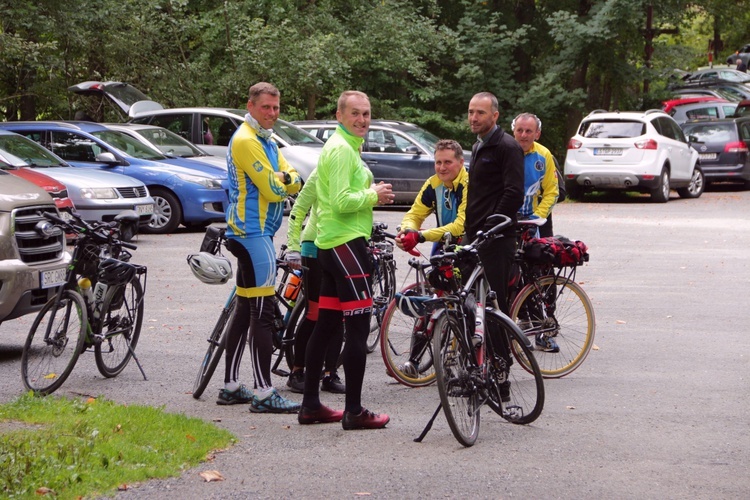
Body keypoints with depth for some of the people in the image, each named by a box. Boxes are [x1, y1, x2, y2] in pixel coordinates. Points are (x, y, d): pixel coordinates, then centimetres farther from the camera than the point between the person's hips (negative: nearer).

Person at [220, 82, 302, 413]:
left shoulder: (266, 141, 19)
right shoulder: (246, 141, -13)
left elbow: (292, 181, 9)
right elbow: (273, 190, -18)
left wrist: (288, 180, -12)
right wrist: (284, 182, 3)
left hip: (252, 233, 11)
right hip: (253, 233, -11)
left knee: (245, 311, 13)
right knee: (262, 313, -11)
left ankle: (231, 387, 19)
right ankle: (264, 394, -12)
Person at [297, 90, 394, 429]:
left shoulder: (344, 146, 19)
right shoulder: (342, 149, -14)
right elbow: (342, 201, -23)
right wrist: (374, 195, -9)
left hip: (331, 243, 11)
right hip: (346, 244, -11)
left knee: (325, 325, 13)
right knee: (358, 328, -8)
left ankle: (310, 405, 18)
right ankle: (354, 411, -6)